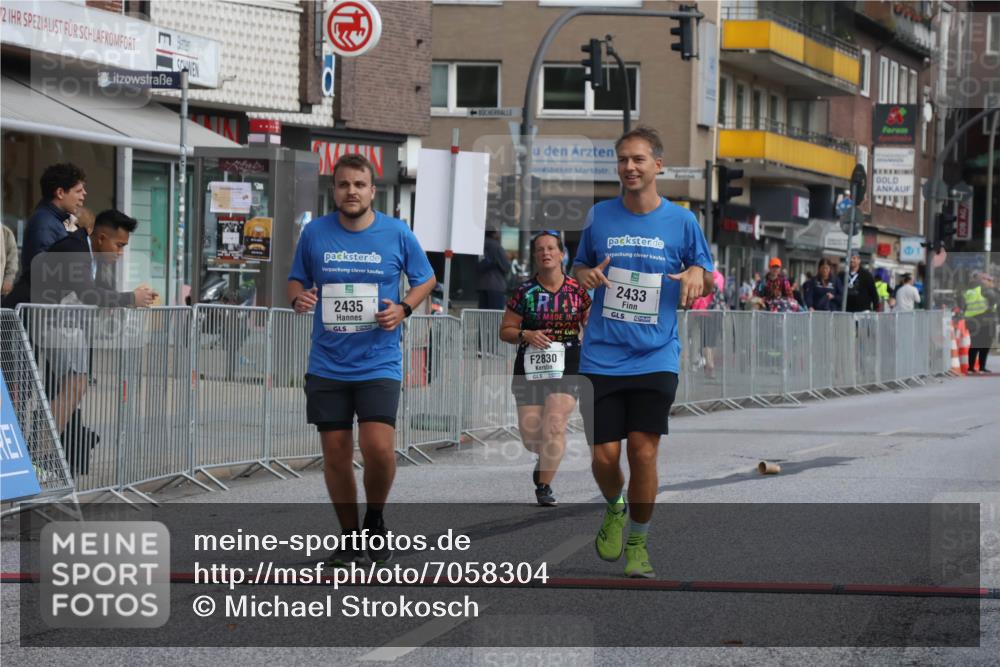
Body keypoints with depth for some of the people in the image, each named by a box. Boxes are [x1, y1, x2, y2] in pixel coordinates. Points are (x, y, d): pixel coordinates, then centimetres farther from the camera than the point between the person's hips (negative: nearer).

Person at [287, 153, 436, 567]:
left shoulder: (397, 233, -1)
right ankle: (349, 538, 20)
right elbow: (296, 280, 15)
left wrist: (404, 309, -8)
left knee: (378, 448, -16)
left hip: (379, 363, -2)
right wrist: (298, 297, -8)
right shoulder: (314, 233, 3)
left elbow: (425, 279, 11)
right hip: (327, 365, 2)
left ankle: (375, 521, 12)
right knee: (335, 455, 4)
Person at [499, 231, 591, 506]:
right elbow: (505, 330, 6)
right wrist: (526, 335, -12)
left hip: (566, 369, -1)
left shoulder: (577, 290, 2)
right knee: (530, 433, 2)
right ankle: (546, 456, 37)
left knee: (555, 425, -16)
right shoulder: (525, 292, 2)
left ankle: (544, 485, -6)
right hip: (530, 368, 1)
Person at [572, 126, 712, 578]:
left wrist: (696, 274, -10)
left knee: (644, 451, -9)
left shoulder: (681, 221, 3)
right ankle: (614, 508, 31)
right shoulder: (598, 216, 5)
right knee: (605, 455, -3)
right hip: (601, 357, 1)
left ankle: (638, 542, 9)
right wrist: (585, 275, -6)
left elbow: (705, 270, 14)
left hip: (656, 358, -1)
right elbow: (580, 266, 18)